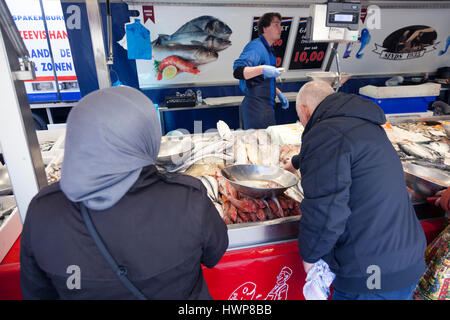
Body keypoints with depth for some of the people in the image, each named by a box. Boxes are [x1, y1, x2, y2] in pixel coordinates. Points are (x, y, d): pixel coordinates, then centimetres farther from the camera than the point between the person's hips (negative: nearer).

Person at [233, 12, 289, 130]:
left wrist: (279, 94, 21)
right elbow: (238, 71, -29)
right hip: (256, 106, -10)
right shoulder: (255, 47, -14)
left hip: (266, 106, 10)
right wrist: (262, 69, -42)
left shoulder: (268, 49, 19)